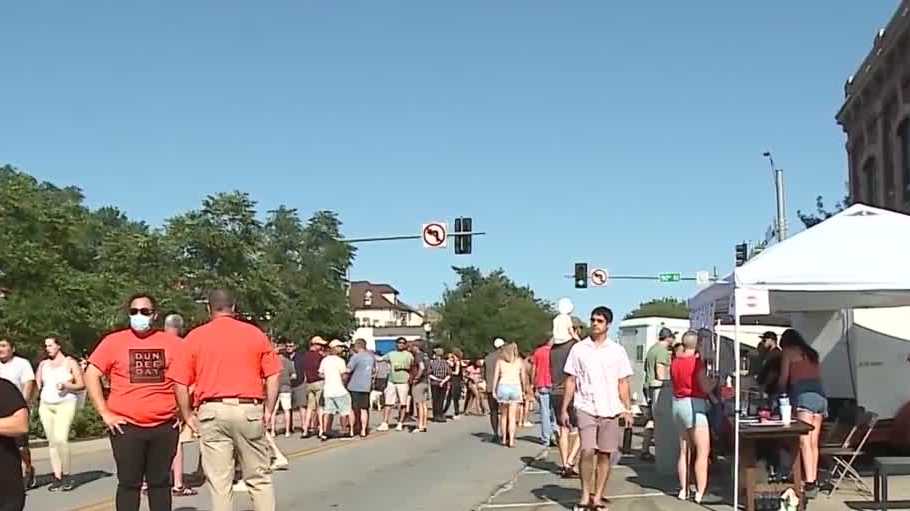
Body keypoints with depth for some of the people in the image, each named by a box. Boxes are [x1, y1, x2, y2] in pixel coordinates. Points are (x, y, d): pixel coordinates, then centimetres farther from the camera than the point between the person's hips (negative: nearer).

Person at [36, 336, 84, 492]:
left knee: (60, 439, -20)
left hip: (65, 404, -5)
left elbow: (81, 385, 0)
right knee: (52, 442, 2)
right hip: (46, 405, 5)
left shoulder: (70, 362, 3)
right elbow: (37, 384, 15)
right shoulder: (43, 364, 15)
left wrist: (66, 385, -16)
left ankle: (66, 475, -9)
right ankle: (57, 477, 6)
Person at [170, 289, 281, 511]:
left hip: (212, 411, 0)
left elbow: (180, 382, 1)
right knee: (259, 478, 10)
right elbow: (273, 376, 2)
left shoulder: (195, 337, 5)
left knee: (219, 483, 4)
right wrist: (268, 411, 7)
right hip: (249, 410, 0)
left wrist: (188, 416, 9)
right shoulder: (255, 333, 6)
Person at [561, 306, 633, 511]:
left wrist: (628, 410, -1)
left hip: (610, 410, 1)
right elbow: (571, 381, 7)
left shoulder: (617, 350, 7)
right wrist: (564, 408, 1)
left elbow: (623, 383, 8)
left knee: (605, 454, 3)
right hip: (586, 408, -1)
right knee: (587, 452, -13)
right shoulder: (578, 349, 6)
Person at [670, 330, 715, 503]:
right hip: (694, 404, -8)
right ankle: (700, 493, -8)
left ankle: (684, 490, 18)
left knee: (684, 450, 15)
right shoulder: (697, 361, -13)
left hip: (677, 403, 8)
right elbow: (706, 388, -15)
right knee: (703, 451, -4)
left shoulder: (675, 362, 8)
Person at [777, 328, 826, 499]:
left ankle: (809, 484, -20)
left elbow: (783, 379, 7)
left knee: (804, 441, -12)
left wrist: (782, 393, 27)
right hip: (820, 394, 7)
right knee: (814, 442, 10)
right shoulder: (812, 353, 26)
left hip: (804, 395, -7)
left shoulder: (788, 352, 9)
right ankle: (813, 481, 10)